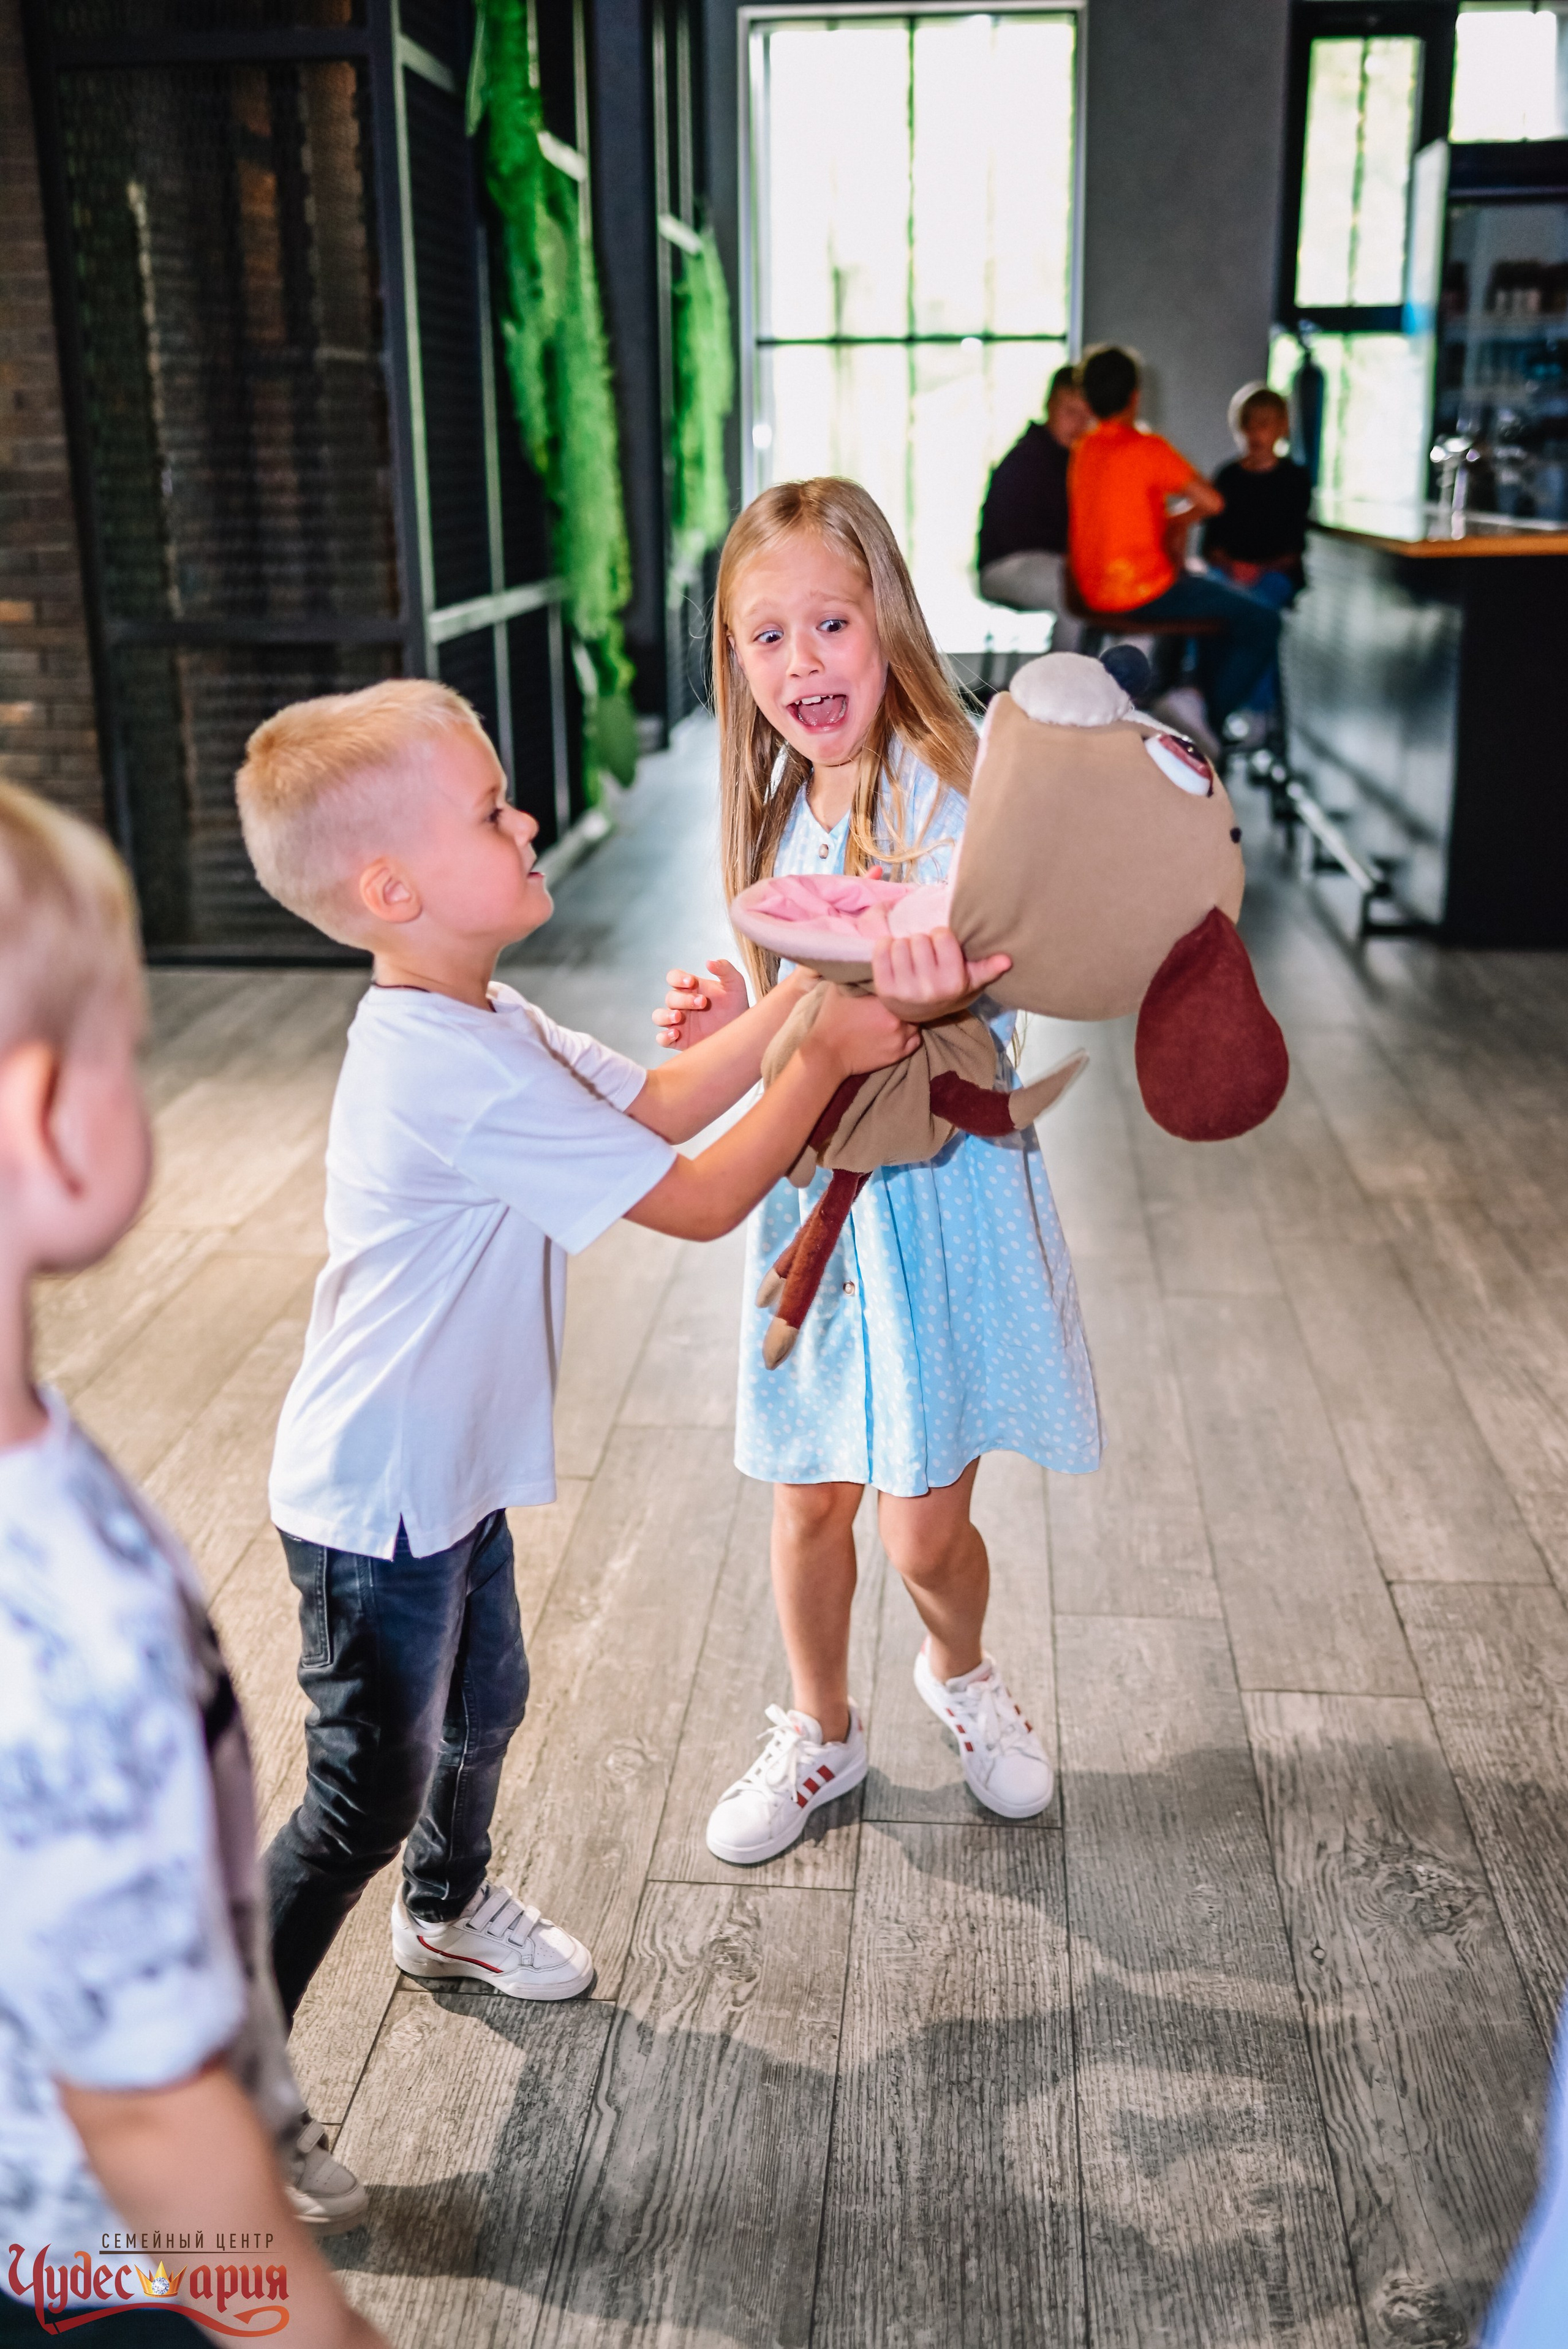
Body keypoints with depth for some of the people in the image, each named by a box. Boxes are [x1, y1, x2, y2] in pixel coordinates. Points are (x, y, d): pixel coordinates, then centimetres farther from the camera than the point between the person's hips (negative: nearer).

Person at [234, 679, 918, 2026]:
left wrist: (801, 1002, -3)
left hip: (453, 1471, 10)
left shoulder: (479, 1026, 2)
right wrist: (825, 1056, -14)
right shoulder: (465, 1077, -31)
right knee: (367, 1802, 3)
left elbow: (652, 1105, 7)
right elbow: (698, 1201, -25)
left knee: (482, 1703, 27)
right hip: (379, 1501, -10)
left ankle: (449, 1911, 53)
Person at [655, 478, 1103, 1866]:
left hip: (943, 1191, -5)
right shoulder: (778, 814, 7)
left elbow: (980, 1016, -26)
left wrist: (936, 997, -47)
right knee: (809, 1498, 15)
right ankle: (821, 1735, 39)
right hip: (810, 1190, 5)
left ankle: (962, 1674, 39)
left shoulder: (960, 788, -14)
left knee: (924, 1529, 4)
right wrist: (730, 1020, -2)